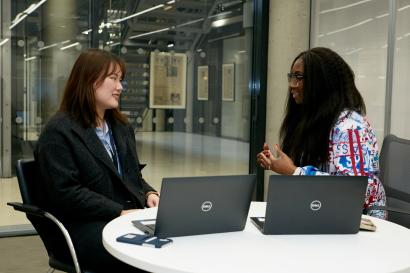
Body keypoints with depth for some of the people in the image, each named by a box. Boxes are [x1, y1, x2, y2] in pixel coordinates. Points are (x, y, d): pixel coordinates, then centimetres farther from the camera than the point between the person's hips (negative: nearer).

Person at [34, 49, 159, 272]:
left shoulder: (121, 127, 20)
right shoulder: (59, 132, -5)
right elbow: (66, 193, -14)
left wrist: (149, 194, 3)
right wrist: (119, 212, -17)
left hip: (129, 216, 7)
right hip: (85, 226, -7)